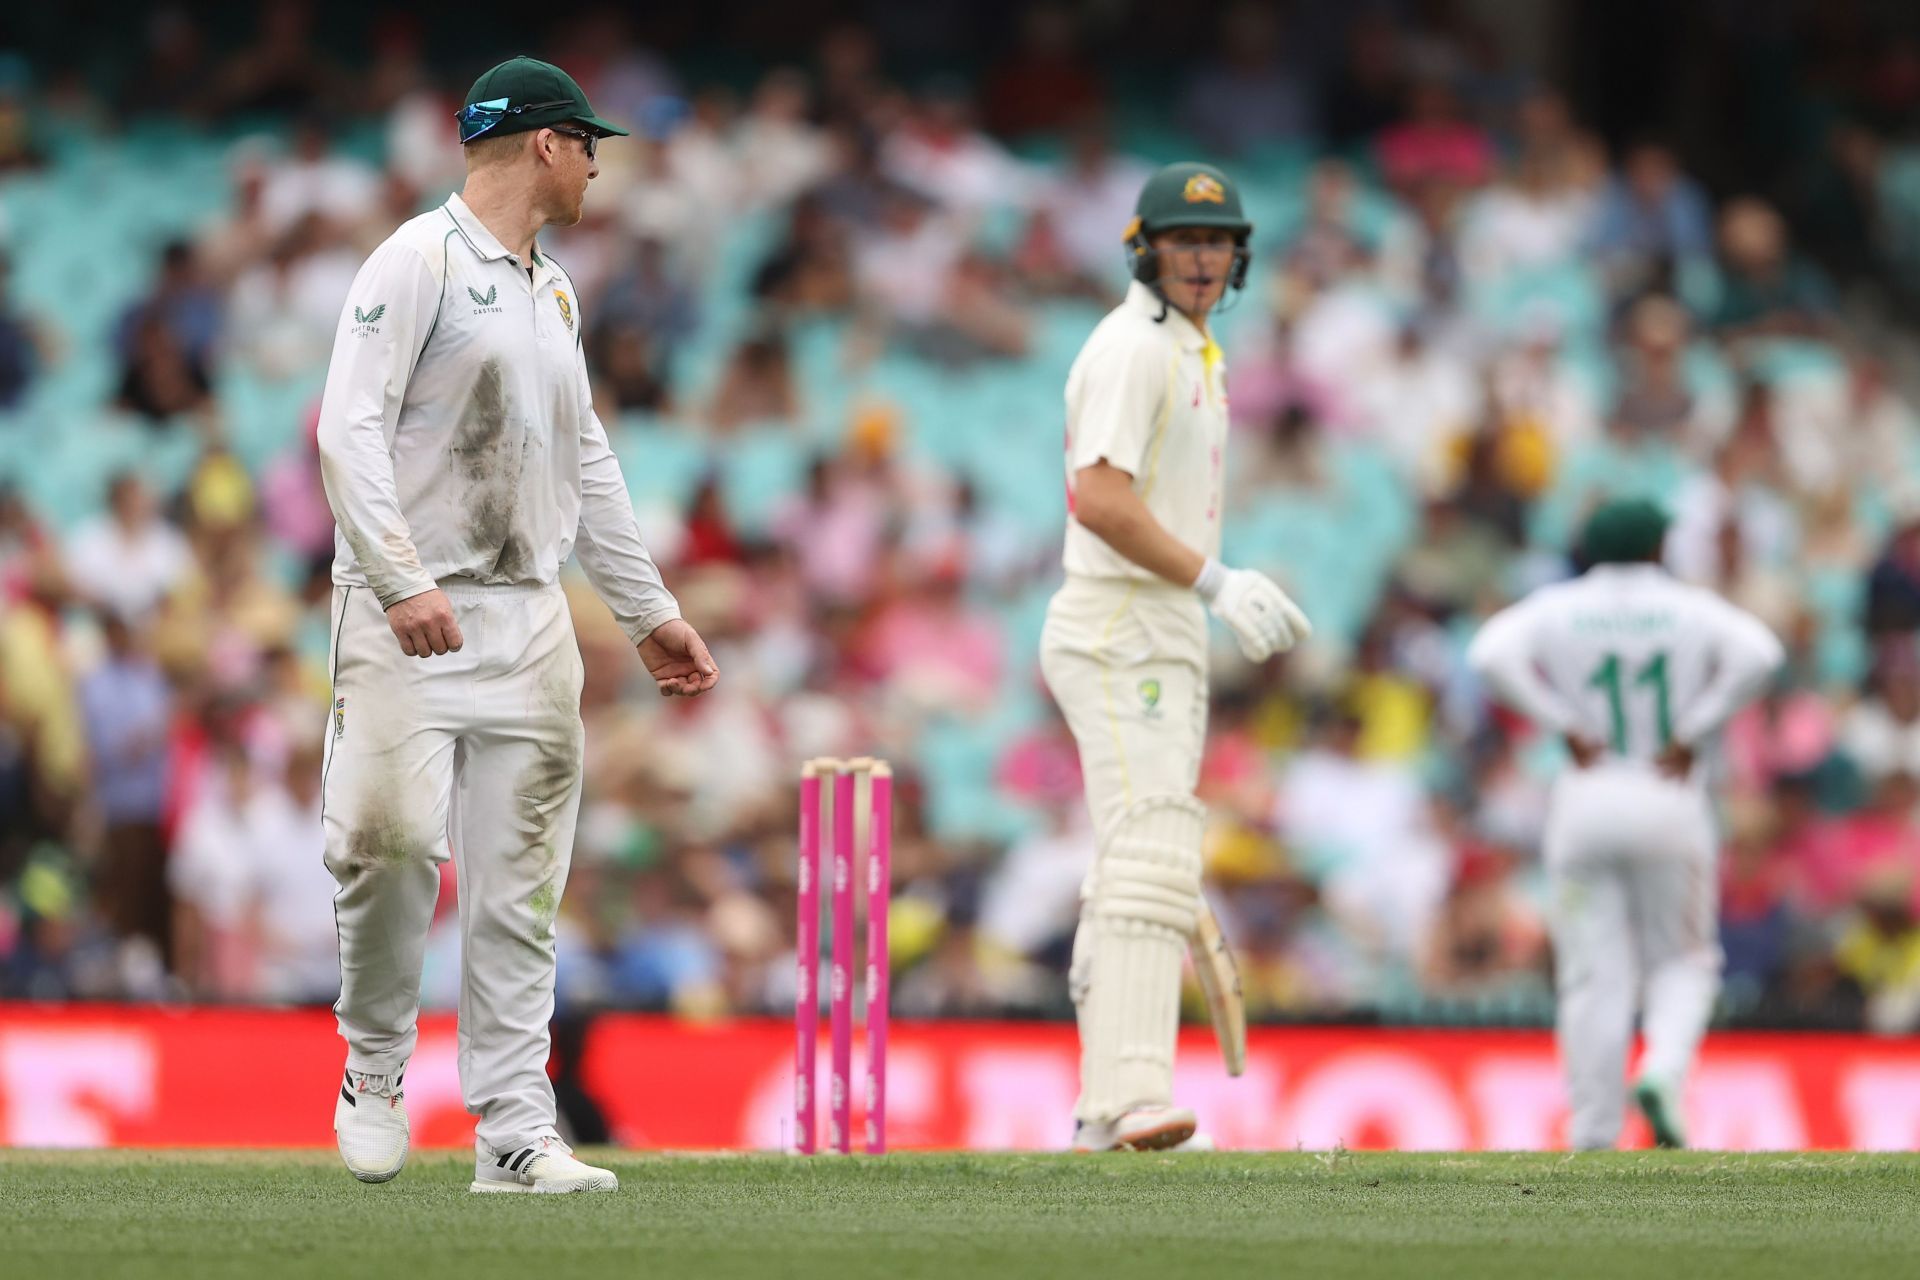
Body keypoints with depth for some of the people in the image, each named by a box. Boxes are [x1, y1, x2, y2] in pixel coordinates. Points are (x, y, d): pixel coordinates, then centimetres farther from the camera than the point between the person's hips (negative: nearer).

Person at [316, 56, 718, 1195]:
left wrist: (650, 610, 23)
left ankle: (516, 1132, 3)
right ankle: (376, 1068, 5)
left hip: (529, 620, 7)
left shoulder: (555, 292, 20)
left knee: (521, 883, 2)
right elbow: (351, 425, -15)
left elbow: (586, 462, 27)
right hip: (411, 620, -7)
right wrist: (402, 579, -26)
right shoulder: (422, 260, -5)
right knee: (392, 835, -17)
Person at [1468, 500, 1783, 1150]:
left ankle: (1594, 1138, -1)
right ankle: (1663, 1071, -16)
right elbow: (1758, 653, -15)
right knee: (1681, 962, 12)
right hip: (1671, 799, -1)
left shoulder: (1556, 609, 4)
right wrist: (1692, 735, -10)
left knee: (1596, 976, 3)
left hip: (1585, 798, 1)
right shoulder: (1691, 609, 2)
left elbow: (1493, 653, -14)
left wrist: (1566, 728, -9)